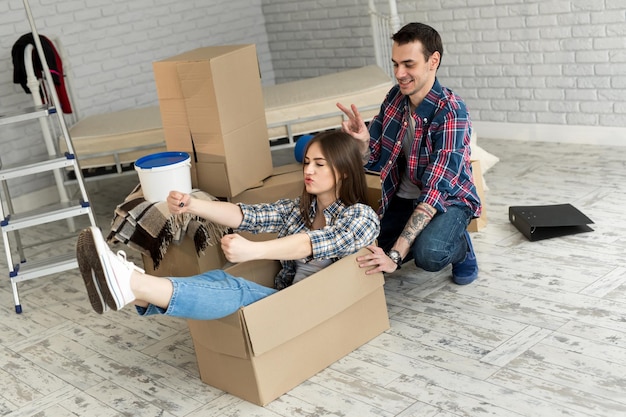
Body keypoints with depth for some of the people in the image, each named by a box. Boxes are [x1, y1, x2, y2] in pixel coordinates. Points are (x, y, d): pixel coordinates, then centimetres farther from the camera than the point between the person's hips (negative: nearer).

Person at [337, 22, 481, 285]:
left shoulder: (451, 113, -25)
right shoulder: (395, 97, -6)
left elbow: (436, 190, -32)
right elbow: (374, 161, 1)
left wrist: (396, 255, -39)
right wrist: (362, 140, -26)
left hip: (448, 198, -5)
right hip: (403, 198, 6)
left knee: (429, 254, -35)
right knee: (366, 256, -9)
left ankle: (461, 246, 1)